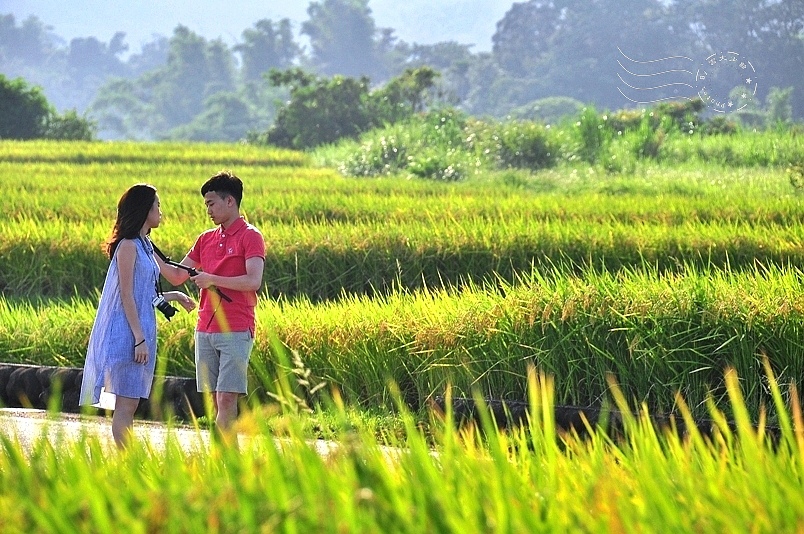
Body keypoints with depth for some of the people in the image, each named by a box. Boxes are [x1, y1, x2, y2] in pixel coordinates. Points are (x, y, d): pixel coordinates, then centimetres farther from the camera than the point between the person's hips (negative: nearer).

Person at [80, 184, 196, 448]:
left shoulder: (144, 245, 16)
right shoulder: (128, 246, -12)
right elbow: (126, 295, -16)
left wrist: (174, 296, 19)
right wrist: (139, 338, -19)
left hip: (140, 331, 9)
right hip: (127, 334, -9)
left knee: (129, 405, 8)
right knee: (125, 404, -8)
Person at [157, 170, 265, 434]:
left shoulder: (250, 237, -4)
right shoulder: (206, 239, 16)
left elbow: (253, 281, -16)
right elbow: (177, 276, 18)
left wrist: (213, 279, -16)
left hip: (235, 331, -7)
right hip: (205, 330, 7)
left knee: (226, 399, -11)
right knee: (214, 399, 4)